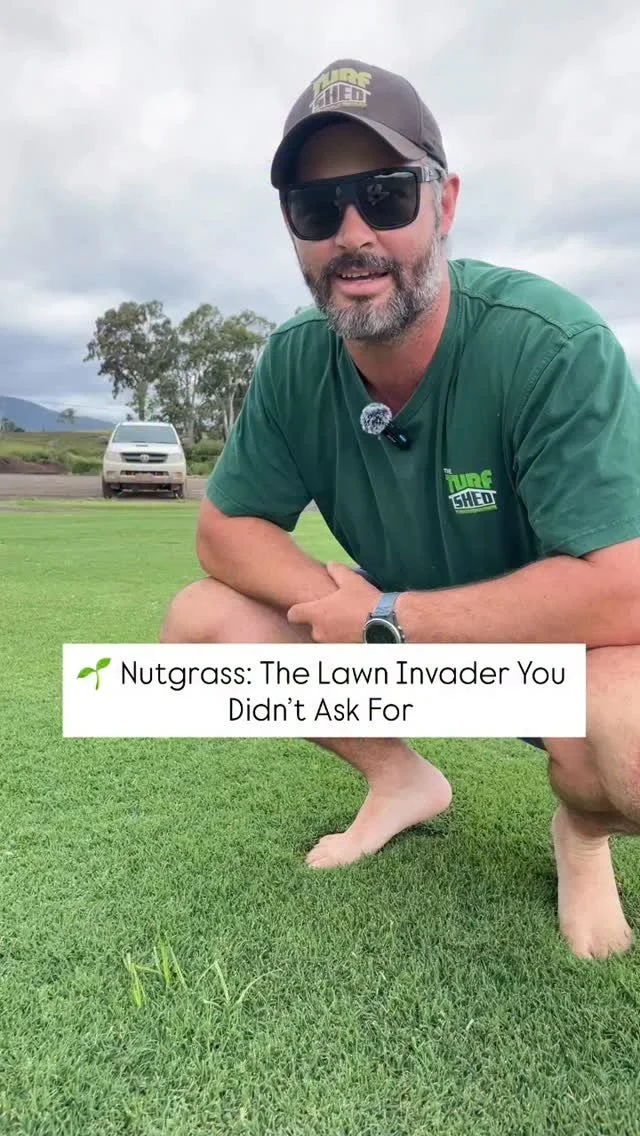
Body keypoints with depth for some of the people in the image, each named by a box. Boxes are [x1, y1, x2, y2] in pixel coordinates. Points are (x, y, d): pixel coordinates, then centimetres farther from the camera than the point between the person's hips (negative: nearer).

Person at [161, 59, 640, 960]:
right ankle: (404, 781, 12)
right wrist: (337, 600, -23)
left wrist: (384, 619, -26)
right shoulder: (296, 362, -11)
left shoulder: (554, 344, -27)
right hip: (394, 633, 5)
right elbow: (225, 530, -3)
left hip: (563, 647, -4)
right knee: (198, 625, -9)